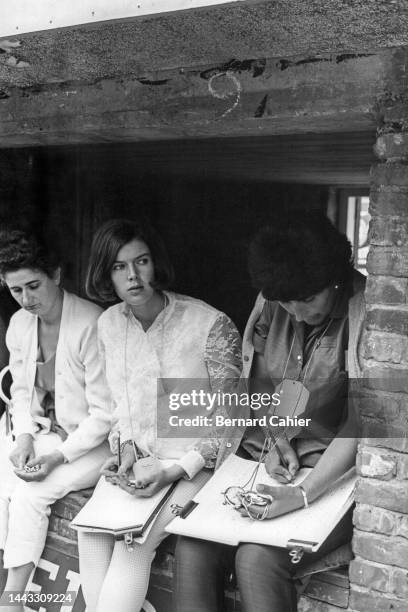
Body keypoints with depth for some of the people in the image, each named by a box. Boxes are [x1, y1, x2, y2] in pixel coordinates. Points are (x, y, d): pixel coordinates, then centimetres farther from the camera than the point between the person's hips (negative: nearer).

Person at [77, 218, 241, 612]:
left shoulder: (211, 325, -17)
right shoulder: (109, 324, 2)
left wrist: (176, 469, -18)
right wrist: (127, 447, -3)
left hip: (197, 465, -5)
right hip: (141, 459, 5)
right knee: (90, 529, -14)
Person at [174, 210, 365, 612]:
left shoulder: (366, 315, -14)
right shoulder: (272, 306, 2)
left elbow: (360, 424, -16)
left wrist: (303, 496, -24)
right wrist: (275, 440, -1)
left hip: (331, 473, -5)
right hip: (259, 459, 5)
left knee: (257, 558, -27)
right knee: (192, 548, -16)